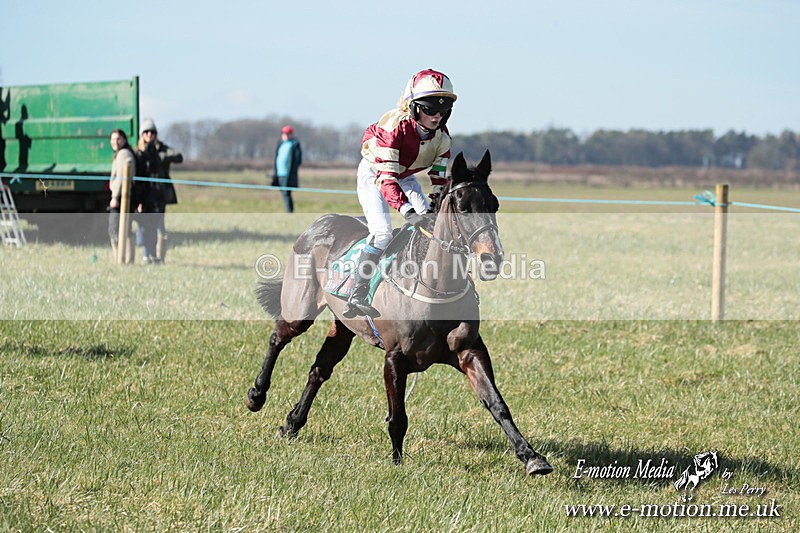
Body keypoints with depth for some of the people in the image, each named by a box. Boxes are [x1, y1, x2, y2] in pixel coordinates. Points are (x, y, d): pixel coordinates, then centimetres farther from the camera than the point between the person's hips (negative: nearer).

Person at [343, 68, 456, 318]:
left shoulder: (441, 135, -17)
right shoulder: (394, 125, -37)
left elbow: (439, 177, -6)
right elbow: (386, 177, -41)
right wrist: (408, 212, -52)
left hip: (406, 177, 7)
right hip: (373, 173, -7)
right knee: (382, 232, -23)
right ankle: (357, 296, -22)